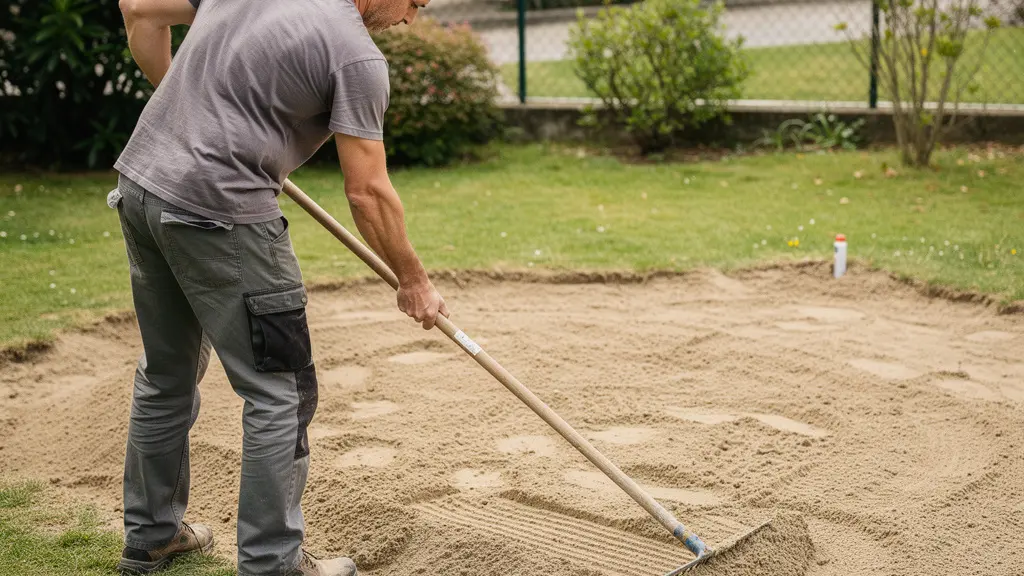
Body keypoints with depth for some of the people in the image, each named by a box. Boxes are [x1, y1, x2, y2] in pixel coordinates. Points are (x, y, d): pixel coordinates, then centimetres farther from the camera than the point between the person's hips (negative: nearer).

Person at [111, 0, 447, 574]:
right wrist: (414, 281, 5)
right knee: (280, 393, 3)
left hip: (139, 183, 9)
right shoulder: (358, 58, -9)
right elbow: (367, 193, -8)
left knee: (166, 377, 22)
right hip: (217, 213, -9)